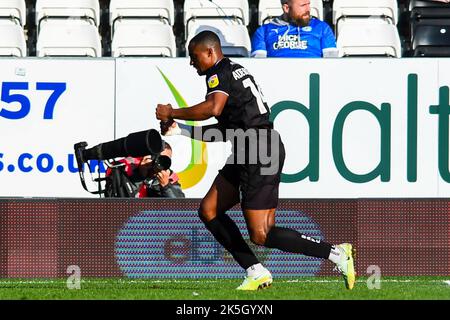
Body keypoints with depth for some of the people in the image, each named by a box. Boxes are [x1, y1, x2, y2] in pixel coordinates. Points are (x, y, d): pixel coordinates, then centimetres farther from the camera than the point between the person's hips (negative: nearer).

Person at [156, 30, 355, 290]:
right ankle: (256, 273, 7)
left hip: (261, 155, -10)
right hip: (249, 154, 10)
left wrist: (173, 112, -16)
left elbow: (214, 108, -30)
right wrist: (181, 130, 23)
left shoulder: (220, 74, -7)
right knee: (208, 210, 10)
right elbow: (226, 131, 26)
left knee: (261, 235, -10)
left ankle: (337, 253, -7)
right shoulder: (235, 70, 23)